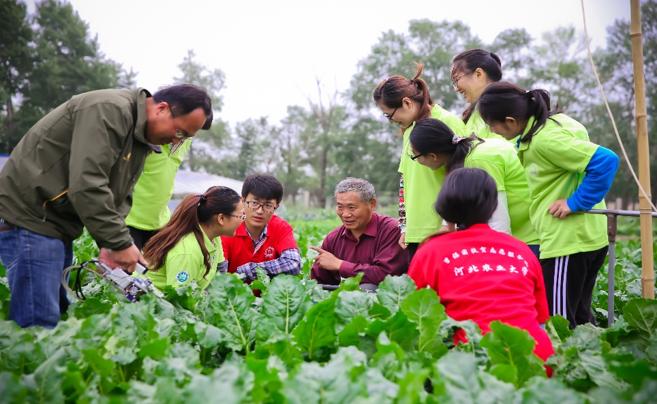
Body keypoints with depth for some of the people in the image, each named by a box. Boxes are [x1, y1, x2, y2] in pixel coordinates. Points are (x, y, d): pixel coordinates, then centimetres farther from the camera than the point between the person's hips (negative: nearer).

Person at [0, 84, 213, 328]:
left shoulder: (141, 140, 10)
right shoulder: (109, 111, -21)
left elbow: (119, 197, 9)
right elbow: (86, 186, -29)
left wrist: (111, 245, -7)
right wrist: (120, 243, -23)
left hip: (58, 223, 10)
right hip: (29, 215, -10)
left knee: (61, 313, 13)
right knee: (39, 325, -10)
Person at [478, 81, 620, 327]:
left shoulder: (545, 139, -20)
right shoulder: (551, 121, 9)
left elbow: (606, 161, -25)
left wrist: (576, 203, -19)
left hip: (568, 242, -10)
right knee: (579, 319, 18)